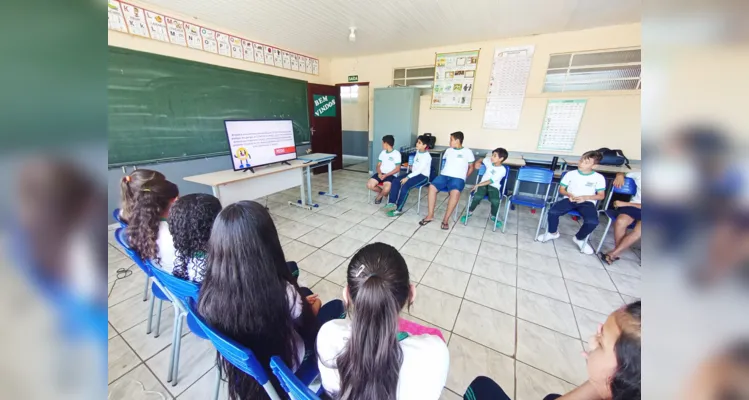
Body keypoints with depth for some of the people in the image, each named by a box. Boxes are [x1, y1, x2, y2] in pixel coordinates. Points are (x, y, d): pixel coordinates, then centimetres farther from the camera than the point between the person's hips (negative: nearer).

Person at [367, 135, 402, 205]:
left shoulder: (396, 153, -5)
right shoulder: (382, 152, 13)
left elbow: (397, 169, -9)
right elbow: (378, 165, 13)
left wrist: (386, 175, -16)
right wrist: (379, 173, -8)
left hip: (391, 175, -5)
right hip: (381, 174, 5)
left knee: (386, 189, -33)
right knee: (369, 185, -18)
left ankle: (380, 195, 4)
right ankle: (382, 192, 11)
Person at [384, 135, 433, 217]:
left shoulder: (427, 156, -17)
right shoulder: (418, 151, 10)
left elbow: (419, 170, -25)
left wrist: (407, 177, -28)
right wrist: (412, 167, 10)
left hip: (423, 176, -8)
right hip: (414, 173, 8)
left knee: (405, 185, -32)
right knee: (395, 181, -14)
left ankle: (398, 209, -23)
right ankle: (392, 203, -19)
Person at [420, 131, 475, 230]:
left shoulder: (467, 152, 8)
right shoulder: (448, 150, 19)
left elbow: (471, 168, 12)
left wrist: (464, 177, 2)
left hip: (458, 178, -4)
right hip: (444, 175, 4)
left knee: (455, 192, -36)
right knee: (432, 187, -25)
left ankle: (446, 219, -25)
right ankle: (430, 215, -16)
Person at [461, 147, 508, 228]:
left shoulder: (502, 170, -10)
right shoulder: (489, 160, 4)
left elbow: (491, 181, -16)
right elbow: (481, 160, 27)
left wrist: (478, 185, -19)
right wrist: (477, 163, 4)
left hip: (493, 186, -2)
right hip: (483, 184, 2)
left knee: (495, 201, -30)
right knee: (477, 197, -30)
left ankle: (493, 217, 2)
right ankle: (469, 212, -4)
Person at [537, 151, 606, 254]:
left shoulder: (599, 178, 3)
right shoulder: (570, 174, 5)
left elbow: (601, 196, 5)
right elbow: (561, 189, 10)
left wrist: (585, 197, -12)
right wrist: (568, 194, -12)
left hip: (587, 202, 0)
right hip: (570, 199, 1)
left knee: (593, 222, -30)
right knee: (552, 212, -29)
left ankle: (580, 239, 3)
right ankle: (552, 233, 1)